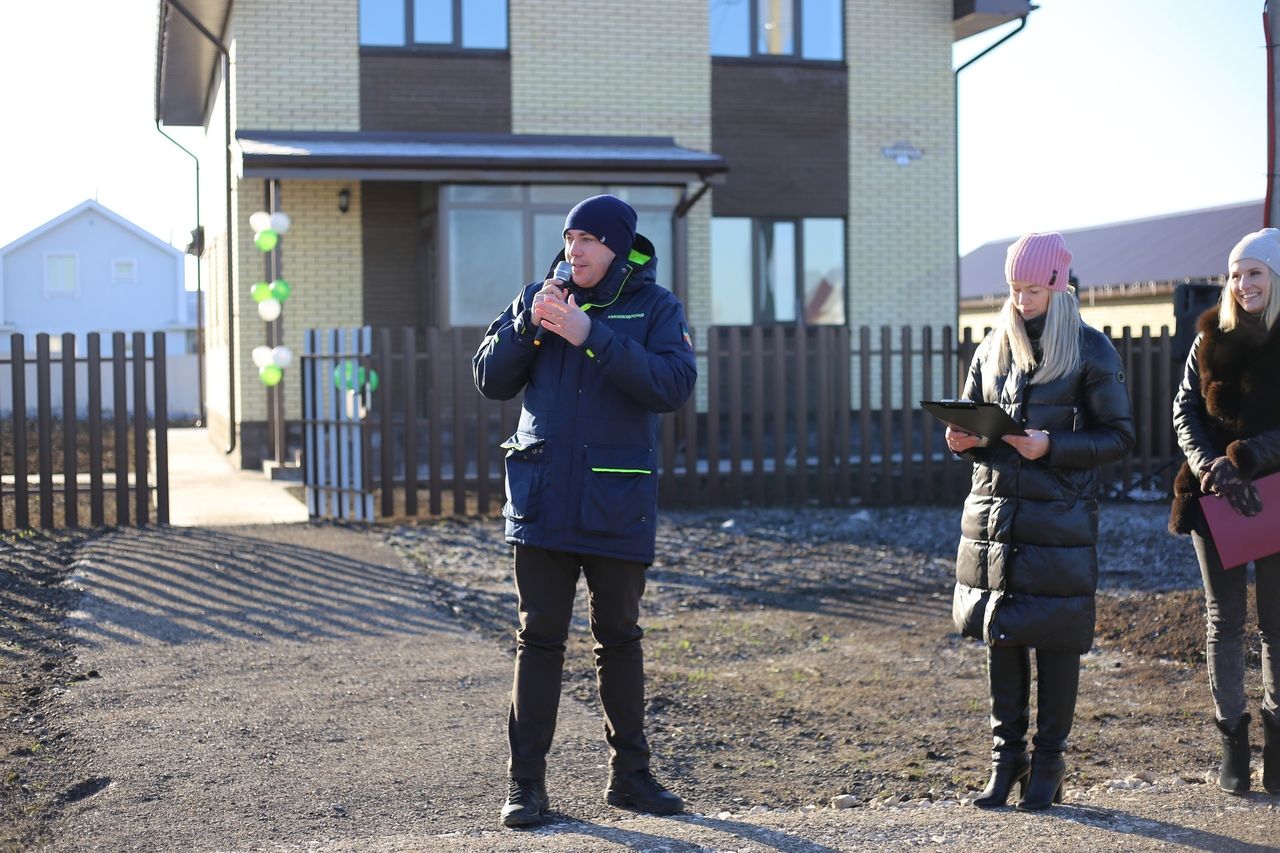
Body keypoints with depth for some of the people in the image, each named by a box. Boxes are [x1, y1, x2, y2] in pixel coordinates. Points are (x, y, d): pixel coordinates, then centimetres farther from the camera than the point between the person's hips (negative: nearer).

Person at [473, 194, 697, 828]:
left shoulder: (656, 307, -1)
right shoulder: (539, 297, 6)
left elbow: (674, 384, -17)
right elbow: (491, 380, 3)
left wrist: (591, 335, -22)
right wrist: (529, 325, -13)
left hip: (617, 506, -1)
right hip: (542, 498, 1)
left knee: (619, 637, 11)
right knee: (539, 638, 2)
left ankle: (629, 774, 22)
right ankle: (526, 781, 8)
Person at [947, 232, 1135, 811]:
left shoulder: (1091, 350, -2)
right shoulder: (993, 348, 10)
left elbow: (1119, 435, -4)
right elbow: (969, 417, 17)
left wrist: (1050, 446, -17)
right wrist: (963, 440, -6)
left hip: (1060, 518, -4)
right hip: (993, 512, 4)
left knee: (1056, 639, 2)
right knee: (999, 635, 7)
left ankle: (1049, 763, 14)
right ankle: (1006, 758, 17)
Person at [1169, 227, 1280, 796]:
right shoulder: (1211, 338, 6)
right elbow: (1185, 411, 4)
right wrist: (1209, 467, -11)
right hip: (1215, 496, 2)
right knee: (1224, 620, 5)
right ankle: (1233, 741, 12)